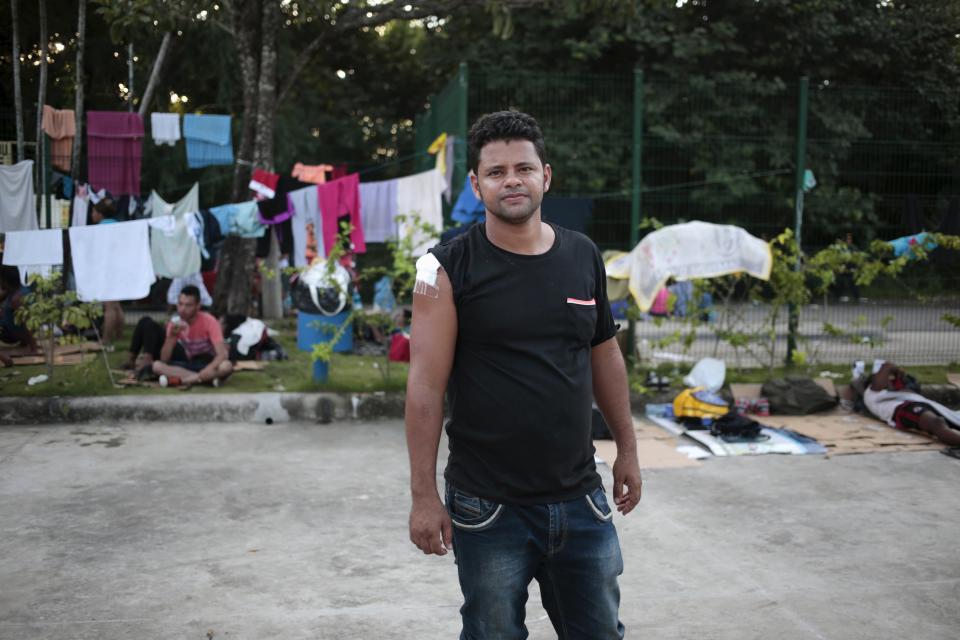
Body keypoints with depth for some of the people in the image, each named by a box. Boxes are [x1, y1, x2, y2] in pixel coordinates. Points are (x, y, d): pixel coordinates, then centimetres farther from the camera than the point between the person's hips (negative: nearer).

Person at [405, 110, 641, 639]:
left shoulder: (585, 257, 5)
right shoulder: (450, 268, -9)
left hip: (581, 499, 4)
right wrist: (424, 495, -12)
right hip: (488, 509, -4)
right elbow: (426, 386, -11)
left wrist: (627, 448, 17)